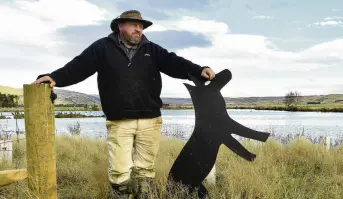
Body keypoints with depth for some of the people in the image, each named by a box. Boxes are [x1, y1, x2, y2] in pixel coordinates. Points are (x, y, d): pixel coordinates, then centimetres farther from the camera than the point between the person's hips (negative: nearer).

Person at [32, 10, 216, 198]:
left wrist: (199, 70, -17)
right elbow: (78, 67, -3)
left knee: (145, 172, 11)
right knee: (120, 173, -1)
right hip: (118, 122, -2)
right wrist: (55, 77, -19)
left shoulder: (152, 49, 10)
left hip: (150, 121, 2)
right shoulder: (103, 47, 4)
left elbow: (175, 63, -1)